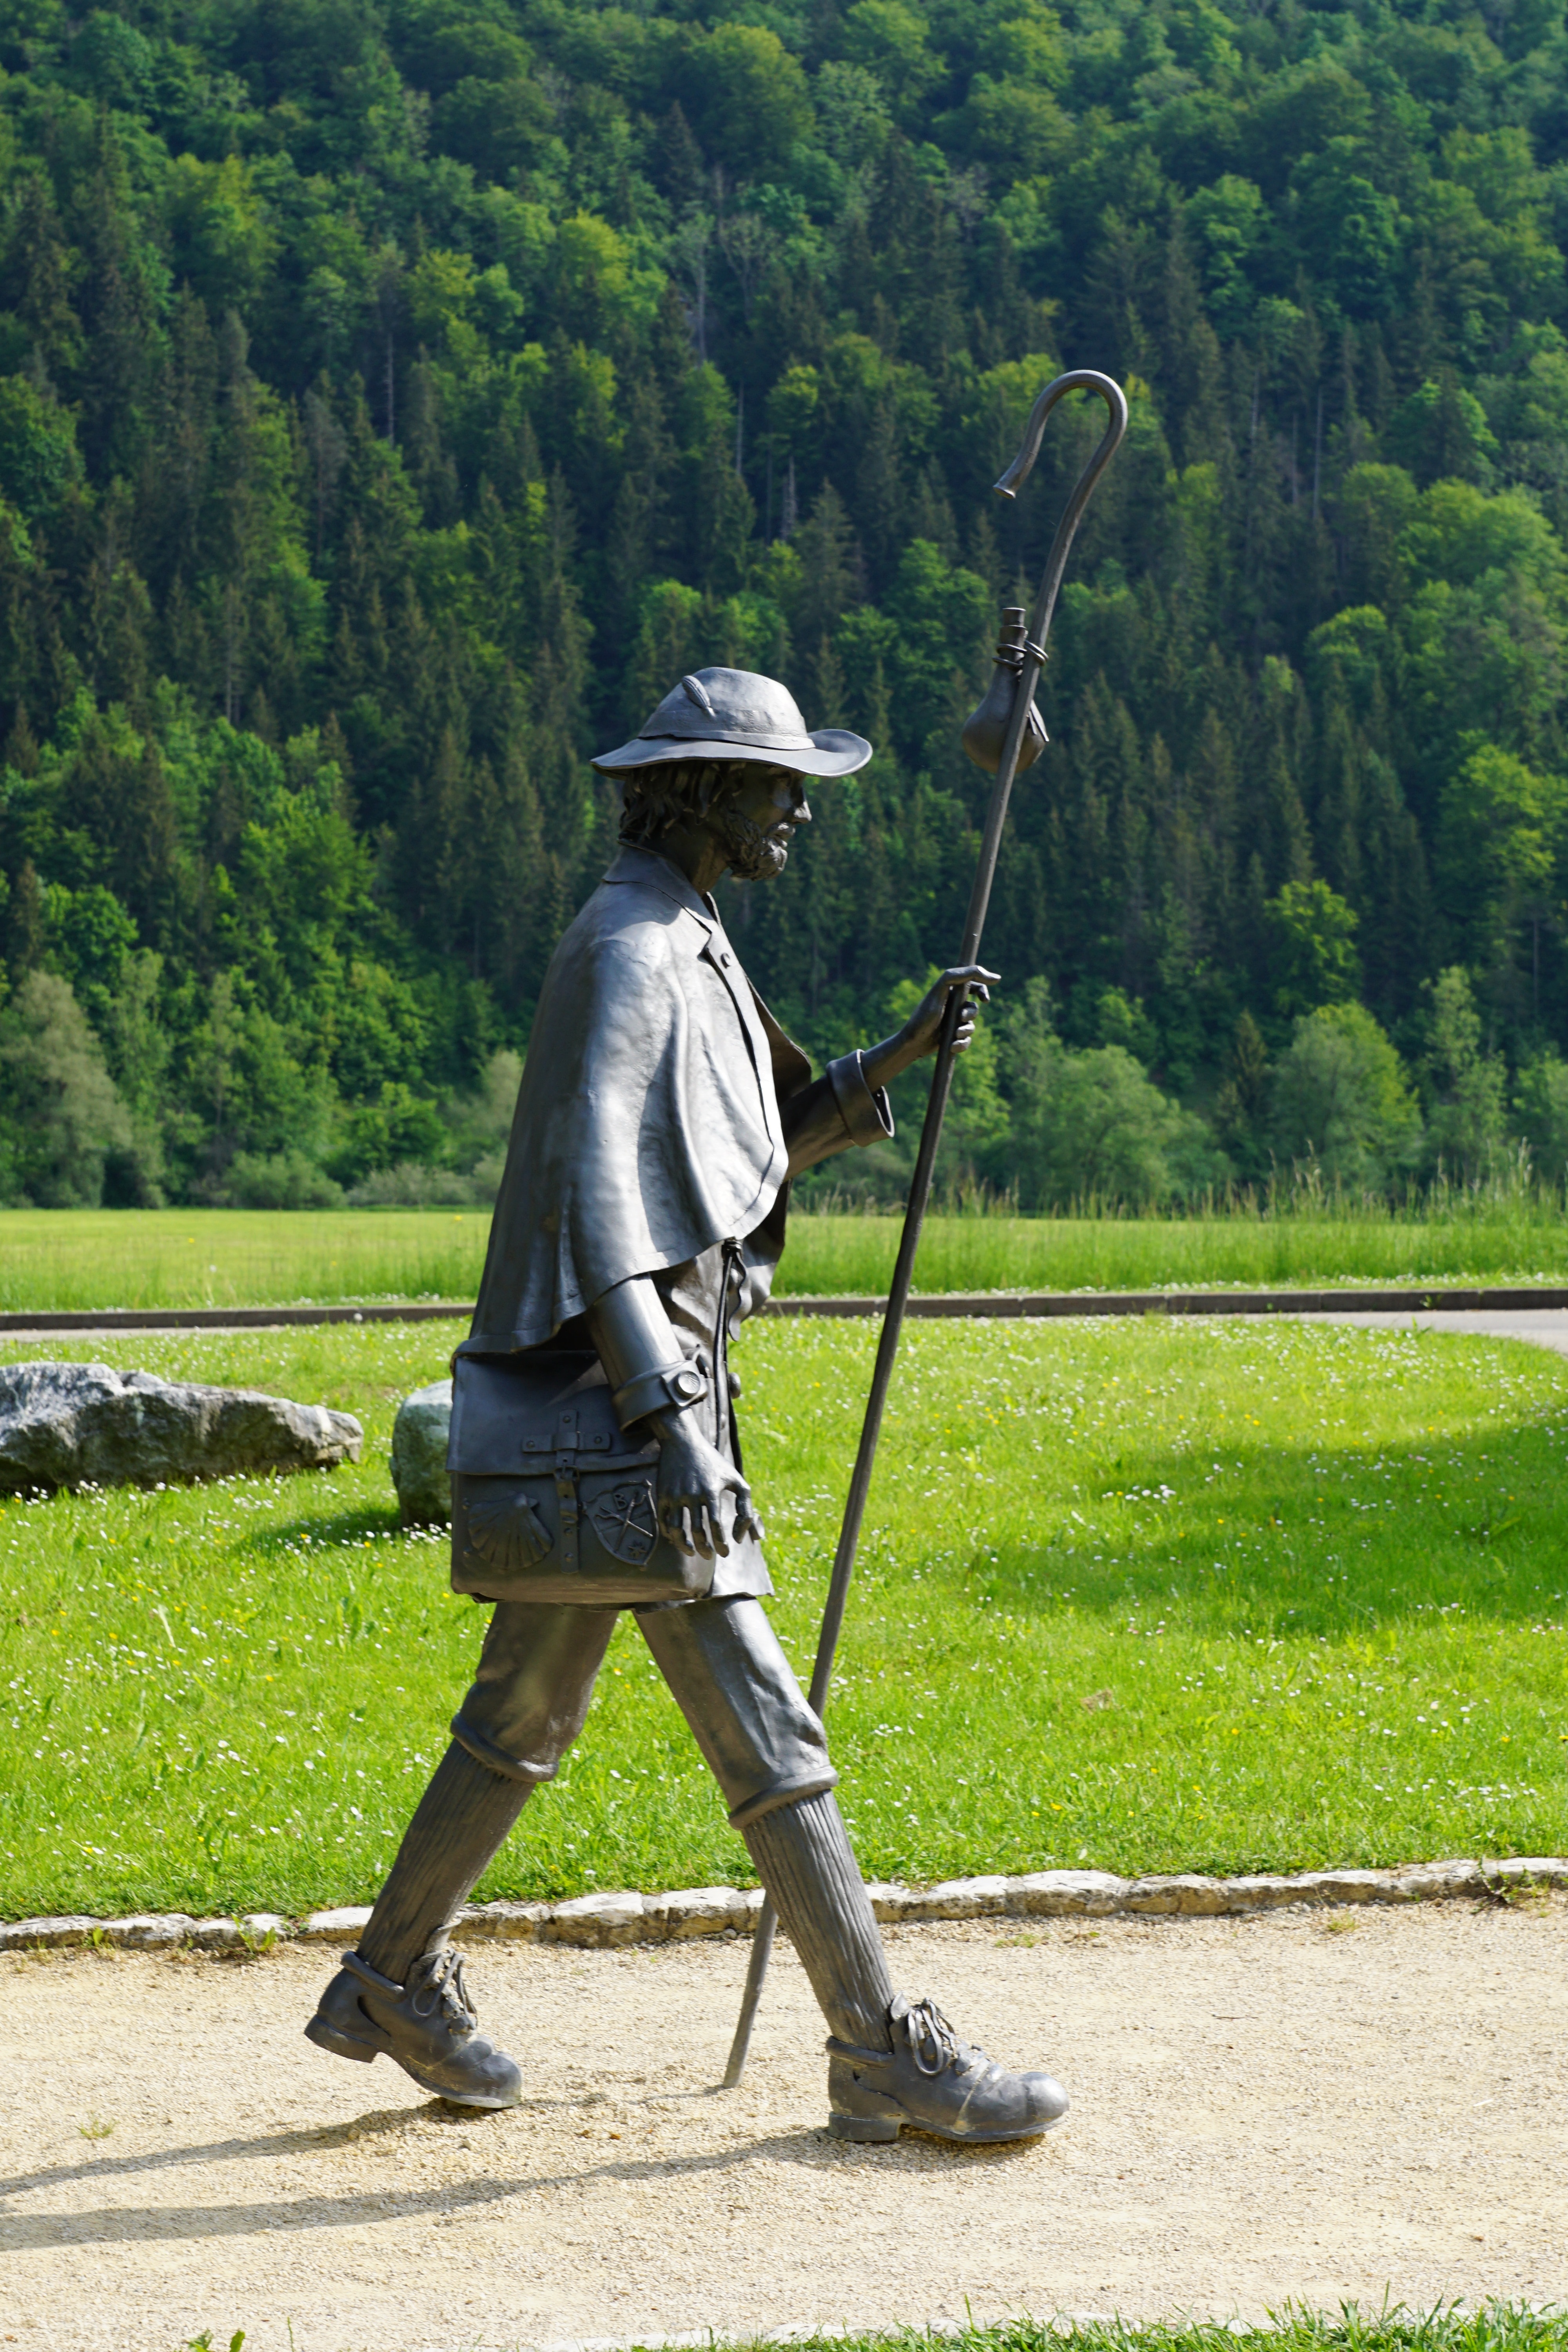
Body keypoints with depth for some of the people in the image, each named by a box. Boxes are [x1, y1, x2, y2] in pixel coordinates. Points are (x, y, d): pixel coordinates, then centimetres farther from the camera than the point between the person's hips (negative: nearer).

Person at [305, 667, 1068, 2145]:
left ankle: (393, 1983, 30)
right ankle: (884, 2057, -3)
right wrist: (665, 1415, -27)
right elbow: (597, 1184, -22)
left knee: (524, 1720, 18)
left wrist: (896, 1054, 13)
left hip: (587, 1409, 10)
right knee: (765, 1734, -8)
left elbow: (772, 1140, 28)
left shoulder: (686, 948, 18)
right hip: (618, 1388, -10)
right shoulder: (627, 950, -13)